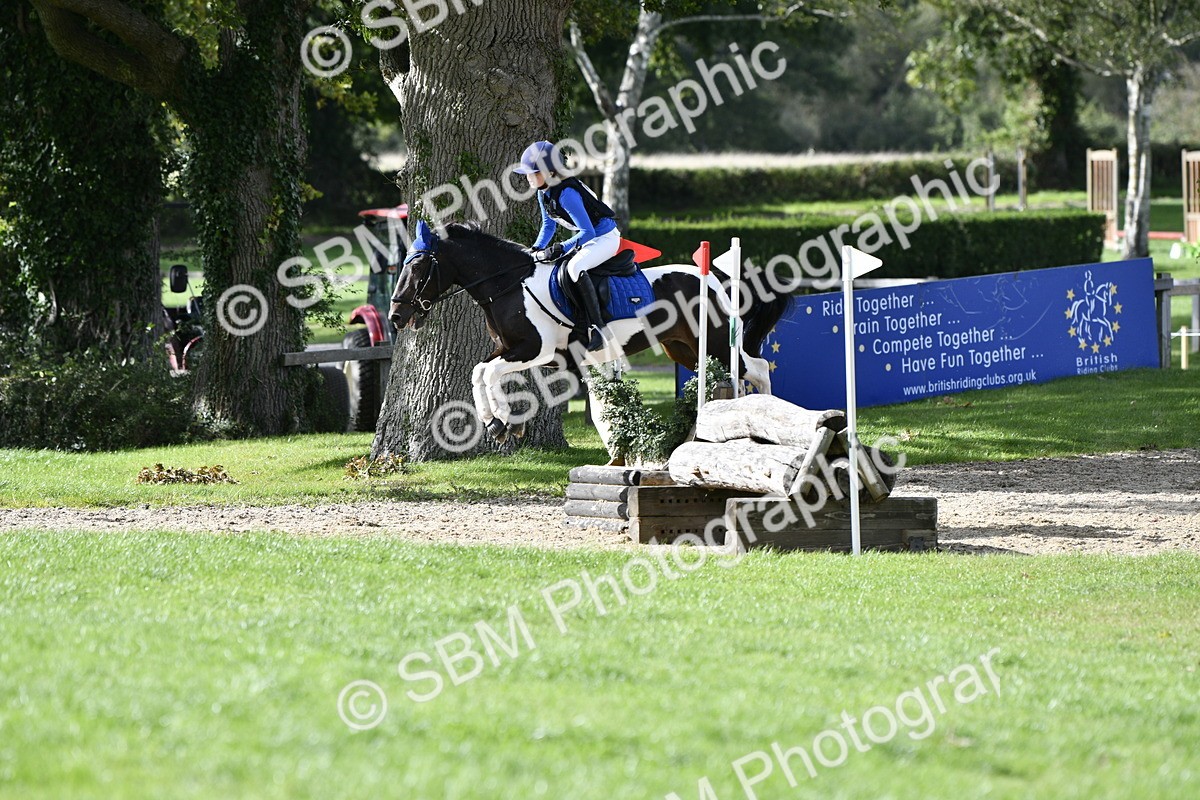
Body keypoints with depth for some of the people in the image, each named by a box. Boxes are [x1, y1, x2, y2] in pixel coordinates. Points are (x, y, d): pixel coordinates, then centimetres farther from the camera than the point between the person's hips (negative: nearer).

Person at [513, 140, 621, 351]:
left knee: (574, 267, -35)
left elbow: (587, 232, -30)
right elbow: (549, 225, 15)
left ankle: (598, 328, -36)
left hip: (605, 237, -11)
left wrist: (559, 250, -30)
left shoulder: (566, 193, -28)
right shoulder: (544, 193, 1)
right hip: (588, 239, 11)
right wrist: (536, 250, -1)